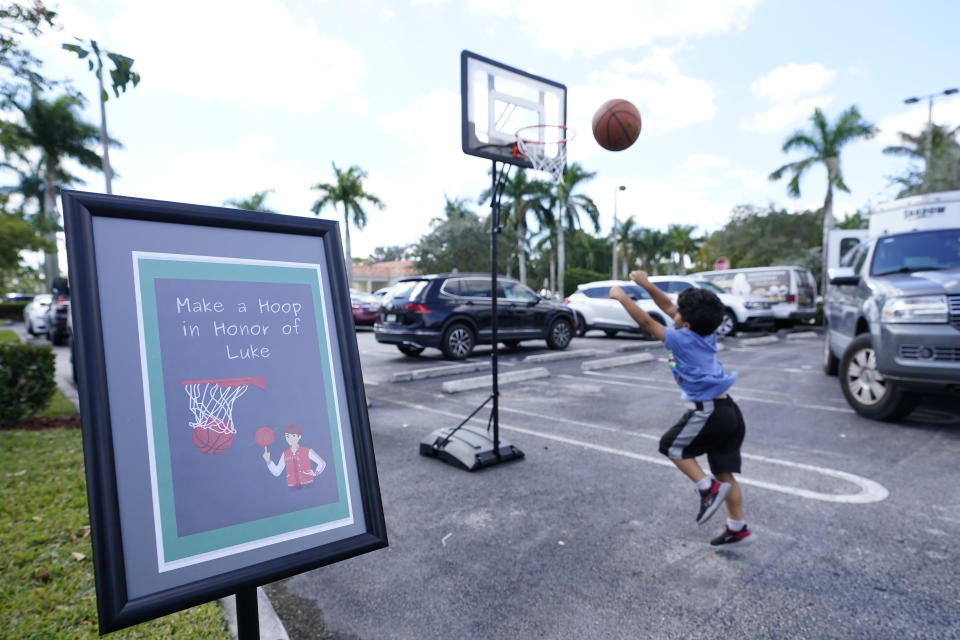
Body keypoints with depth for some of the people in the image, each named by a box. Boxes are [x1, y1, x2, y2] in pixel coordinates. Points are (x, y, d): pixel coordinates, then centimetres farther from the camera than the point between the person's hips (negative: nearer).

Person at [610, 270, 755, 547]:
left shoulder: (684, 339, -11)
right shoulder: (706, 334, 9)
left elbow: (646, 322, -6)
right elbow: (667, 307, 15)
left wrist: (621, 296, 1)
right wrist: (646, 284, 11)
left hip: (709, 411, -9)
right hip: (729, 411, 9)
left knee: (671, 445, 11)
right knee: (724, 472, 15)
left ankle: (709, 488, 0)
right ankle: (738, 529, 22)